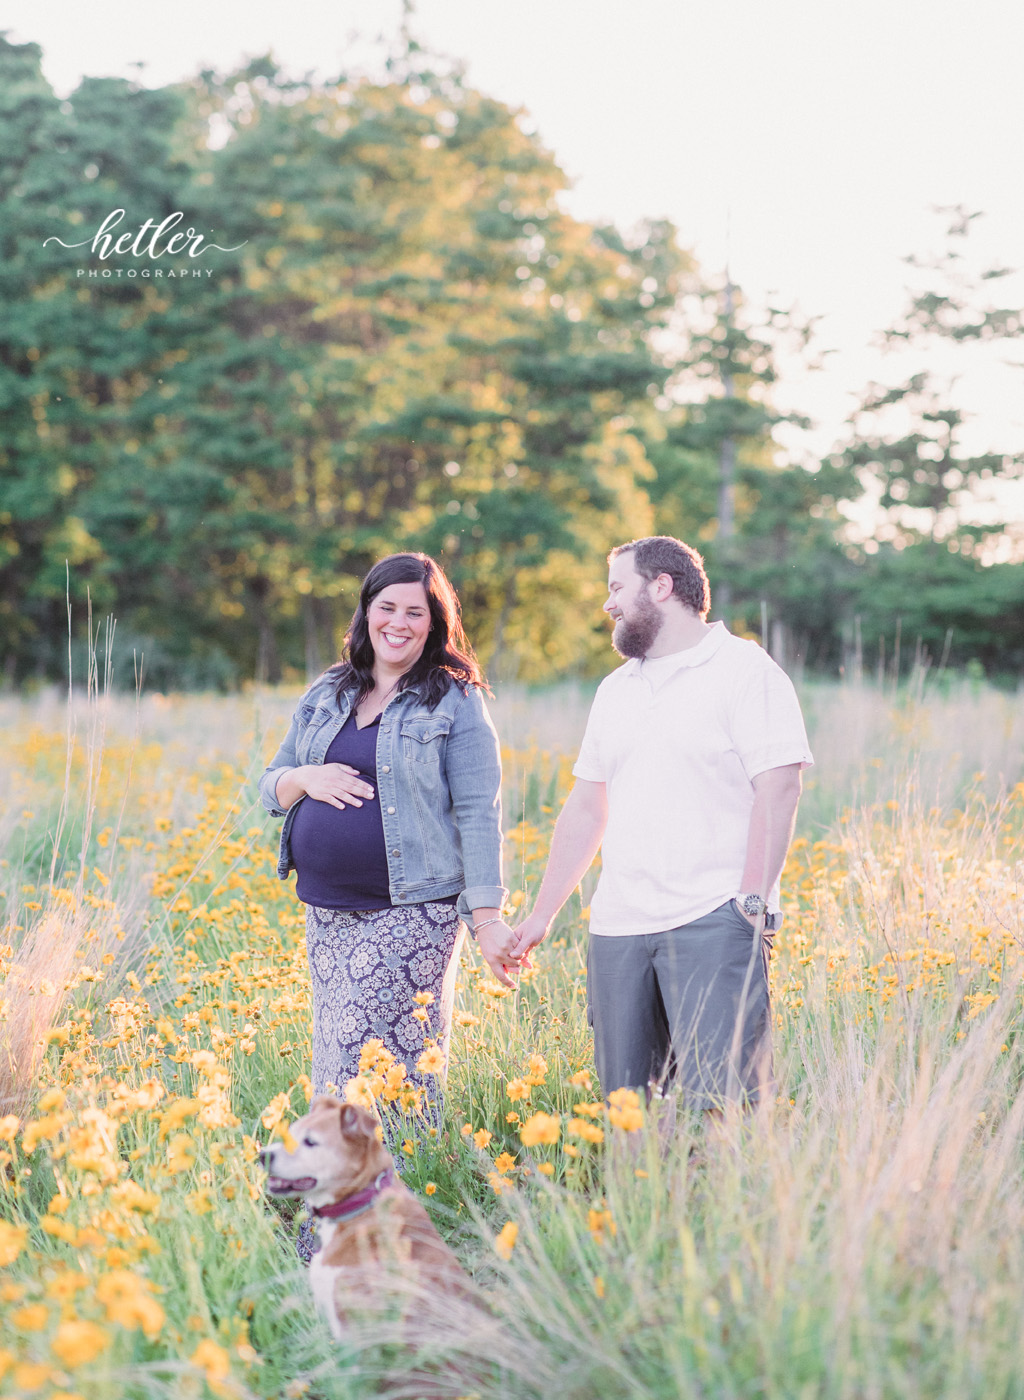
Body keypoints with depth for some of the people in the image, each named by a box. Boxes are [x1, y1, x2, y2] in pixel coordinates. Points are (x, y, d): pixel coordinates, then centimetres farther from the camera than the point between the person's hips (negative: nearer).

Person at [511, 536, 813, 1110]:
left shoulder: (746, 671, -1)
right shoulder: (615, 691, 20)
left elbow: (778, 792, -9)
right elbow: (585, 810, 23)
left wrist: (753, 904, -17)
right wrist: (541, 917, 20)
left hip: (713, 922, -6)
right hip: (617, 928, 7)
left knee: (719, 1102, -15)